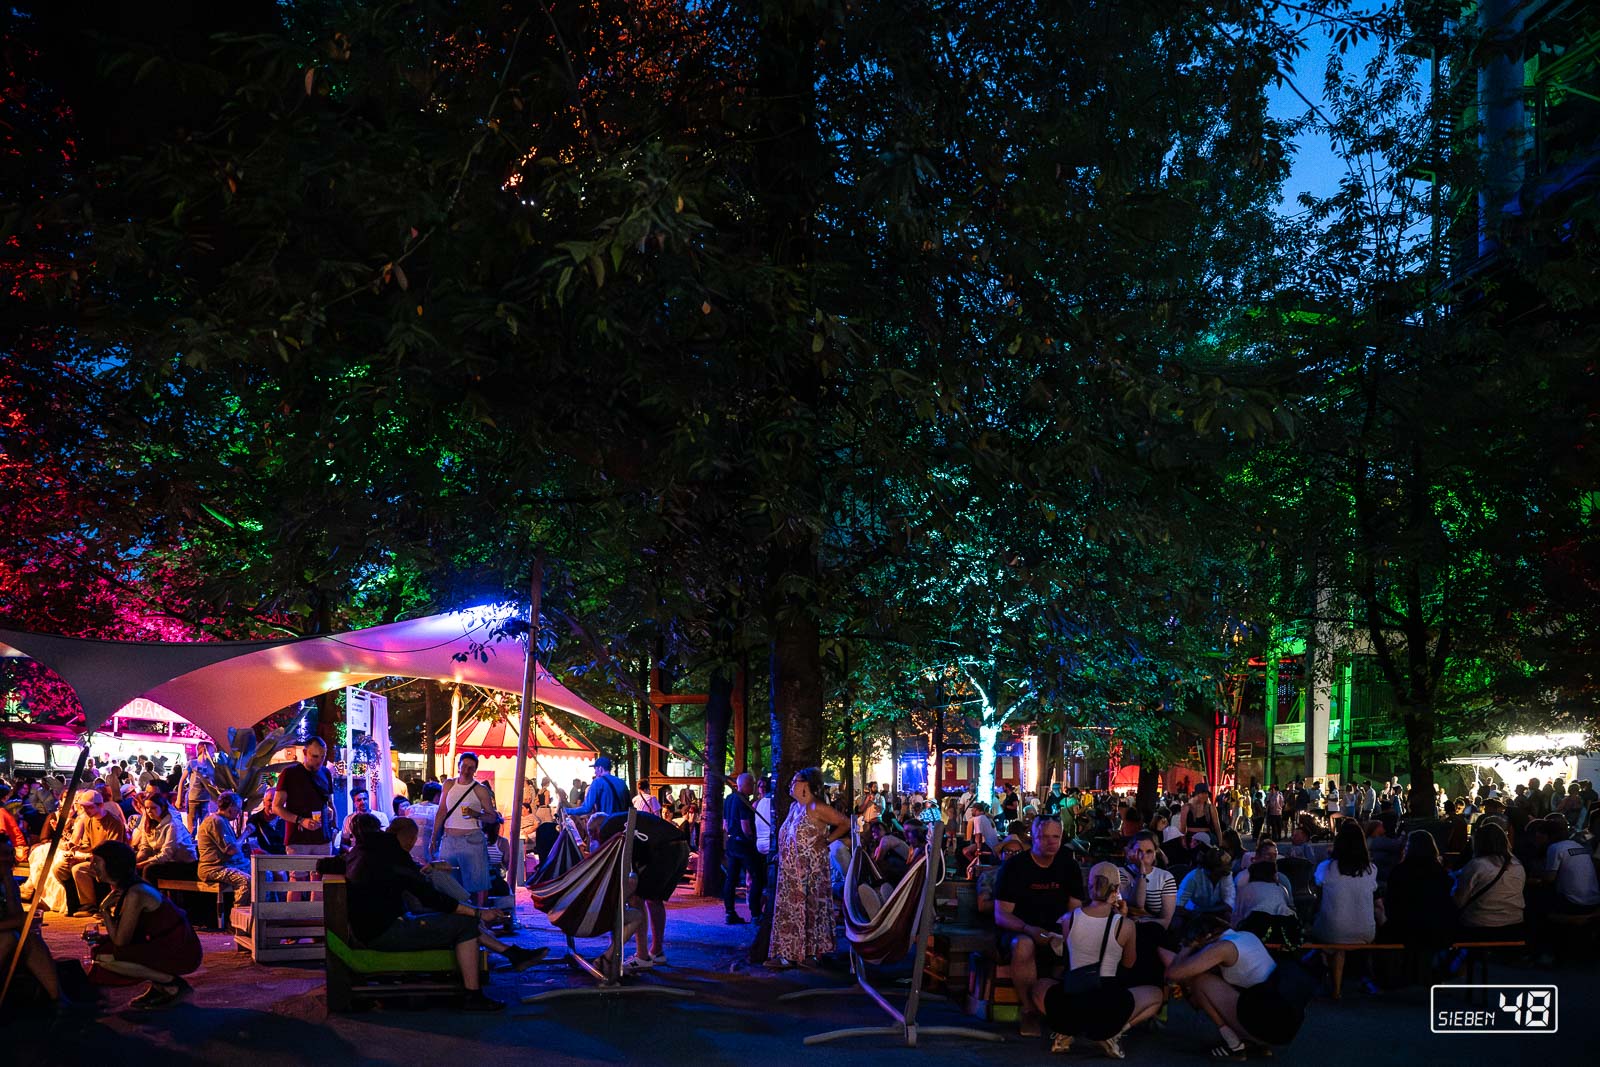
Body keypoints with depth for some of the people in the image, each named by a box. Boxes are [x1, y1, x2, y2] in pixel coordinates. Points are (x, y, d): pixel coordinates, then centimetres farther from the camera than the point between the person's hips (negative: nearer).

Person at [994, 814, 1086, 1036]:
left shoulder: (1069, 867, 9)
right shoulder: (1014, 866, -4)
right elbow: (1001, 915, -8)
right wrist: (1030, 930, -27)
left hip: (1057, 933, 3)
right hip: (1018, 932, -3)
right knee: (1023, 945, -38)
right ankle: (1028, 1011, -24)